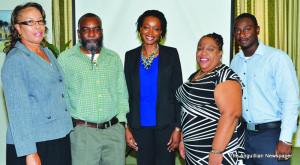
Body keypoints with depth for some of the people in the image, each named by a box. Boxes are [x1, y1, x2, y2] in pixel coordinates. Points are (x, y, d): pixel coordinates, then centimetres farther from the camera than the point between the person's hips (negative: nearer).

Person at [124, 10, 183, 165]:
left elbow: (178, 92, -1)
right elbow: (127, 94, 8)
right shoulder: (131, 56, 5)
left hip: (165, 123, -2)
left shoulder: (171, 54, -1)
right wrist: (126, 128, 2)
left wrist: (177, 128, -7)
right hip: (140, 125, 2)